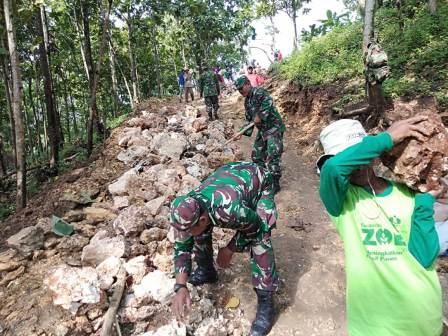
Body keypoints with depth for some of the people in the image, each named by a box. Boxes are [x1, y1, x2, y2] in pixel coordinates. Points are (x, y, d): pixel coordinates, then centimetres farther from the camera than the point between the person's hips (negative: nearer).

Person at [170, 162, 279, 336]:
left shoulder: (229, 209, -45)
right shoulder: (188, 210, -26)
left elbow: (255, 227, -23)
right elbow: (181, 247, -13)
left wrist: (229, 250, -13)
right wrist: (180, 286, -20)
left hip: (259, 182, -5)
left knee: (259, 240, -21)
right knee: (201, 233, 1)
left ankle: (265, 302, -7)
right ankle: (207, 271, 27)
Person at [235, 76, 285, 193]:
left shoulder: (259, 92, -13)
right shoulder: (247, 101, 14)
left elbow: (268, 101, -34)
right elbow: (249, 119, 21)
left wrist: (260, 116, -29)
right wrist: (245, 132, 11)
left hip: (274, 127, -9)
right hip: (262, 130, 10)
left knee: (273, 155, -12)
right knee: (256, 155, 13)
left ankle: (275, 182, -3)